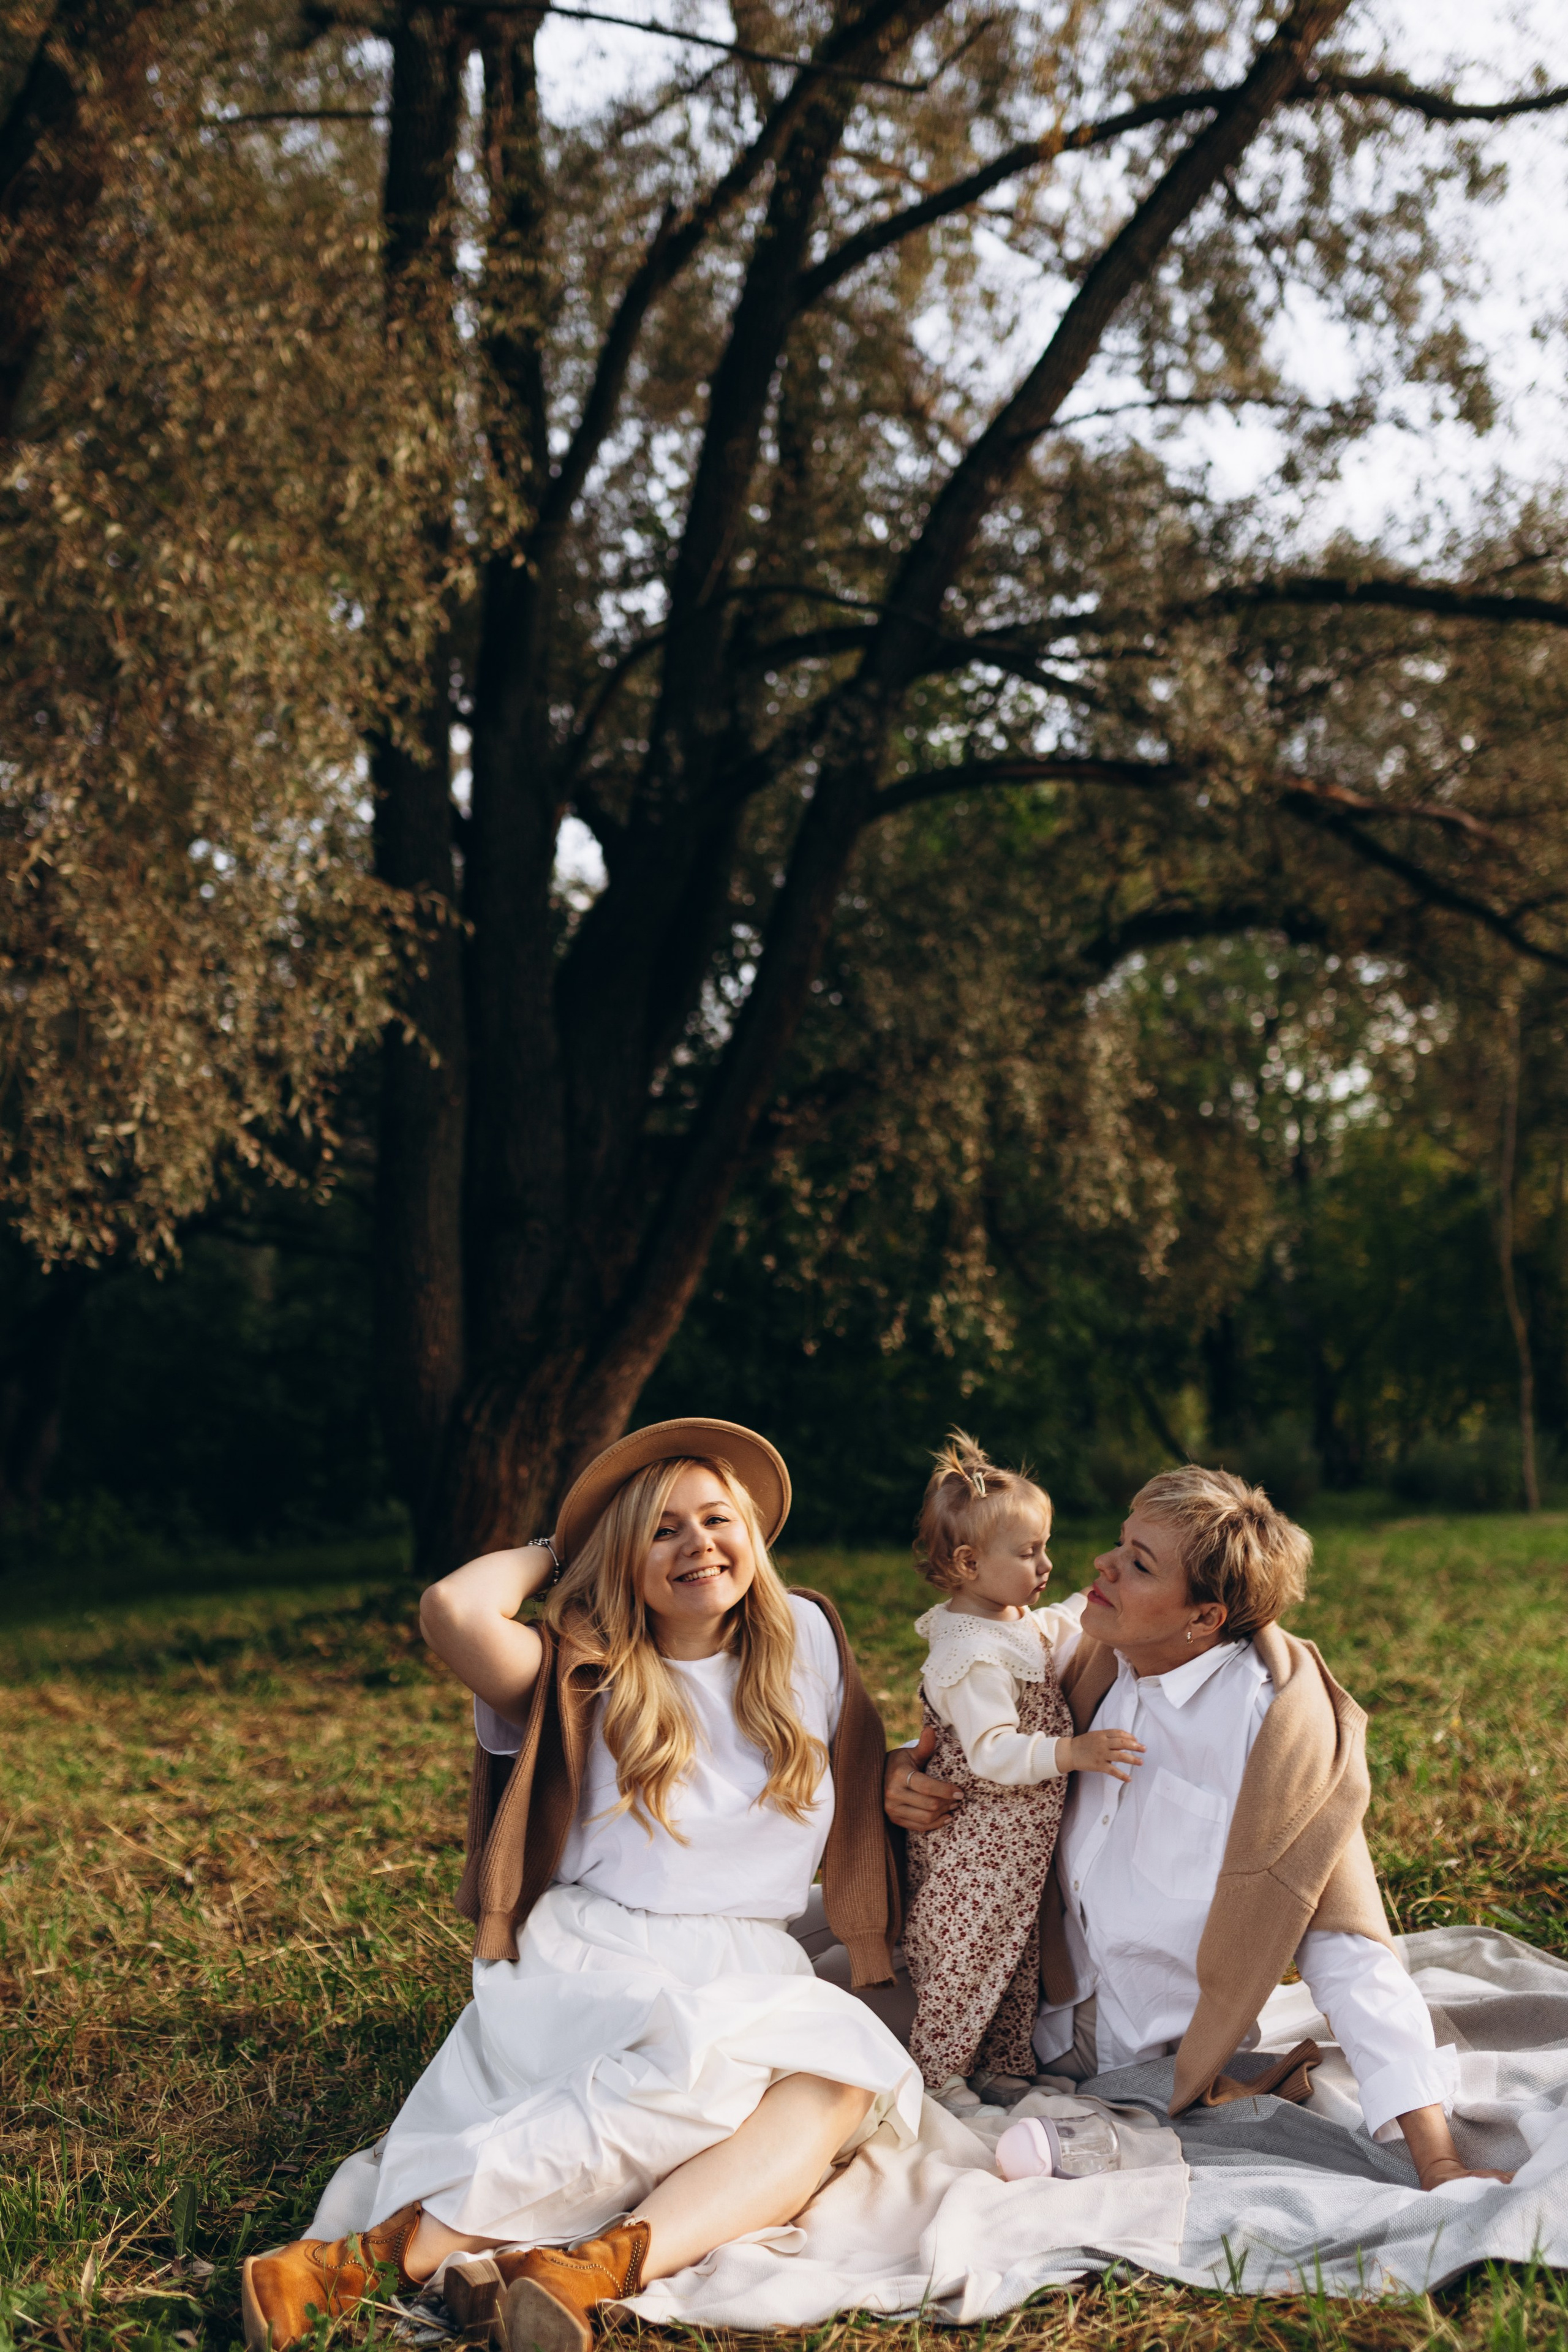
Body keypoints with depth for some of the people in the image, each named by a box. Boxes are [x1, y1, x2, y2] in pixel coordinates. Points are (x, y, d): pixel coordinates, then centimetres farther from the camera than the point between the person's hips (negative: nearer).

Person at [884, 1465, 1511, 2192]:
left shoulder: (1278, 1718, -21)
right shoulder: (1079, 1649, -6)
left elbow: (1345, 1941, -21)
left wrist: (1439, 2166, -26)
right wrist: (905, 1770, -12)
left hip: (1174, 2067, -5)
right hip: (1053, 2024, 5)